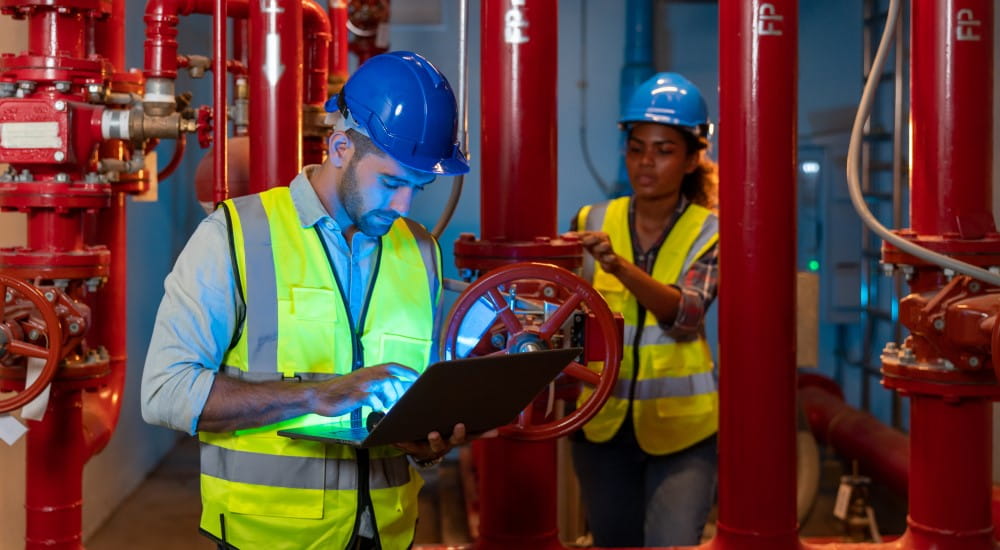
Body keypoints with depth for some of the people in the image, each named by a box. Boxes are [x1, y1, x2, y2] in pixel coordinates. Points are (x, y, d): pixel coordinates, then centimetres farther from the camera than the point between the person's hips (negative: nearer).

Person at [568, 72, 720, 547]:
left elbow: (686, 314, -23)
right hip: (604, 423, 3)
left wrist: (618, 265, -38)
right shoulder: (592, 222, 1)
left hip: (680, 425, -3)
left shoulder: (709, 232, -5)